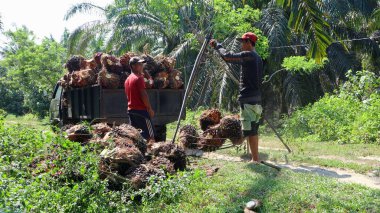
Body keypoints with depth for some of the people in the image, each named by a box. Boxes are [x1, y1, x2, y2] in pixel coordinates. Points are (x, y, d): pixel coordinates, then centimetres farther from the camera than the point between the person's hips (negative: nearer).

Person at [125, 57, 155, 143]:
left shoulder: (127, 79, 16)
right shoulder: (139, 78, -11)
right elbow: (143, 95, -16)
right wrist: (150, 109, -11)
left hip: (131, 110, 9)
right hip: (141, 109, -9)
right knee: (150, 135, -6)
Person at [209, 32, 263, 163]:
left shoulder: (248, 55, -11)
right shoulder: (257, 58, 17)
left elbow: (227, 56, -13)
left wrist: (217, 45, 1)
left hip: (247, 99, -10)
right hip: (256, 98, 10)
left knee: (250, 130, -8)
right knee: (253, 129, 14)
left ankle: (255, 159, -8)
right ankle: (255, 158, 20)